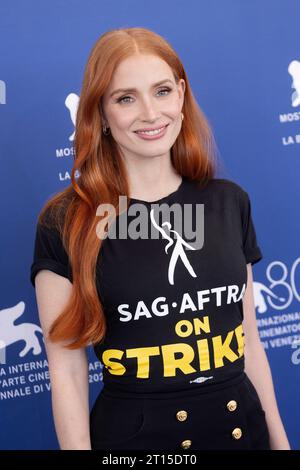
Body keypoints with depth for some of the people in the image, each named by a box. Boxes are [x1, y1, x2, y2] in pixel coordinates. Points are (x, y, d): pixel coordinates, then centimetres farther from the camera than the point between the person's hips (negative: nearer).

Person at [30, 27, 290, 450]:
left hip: (242, 426, 4)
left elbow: (248, 338, 7)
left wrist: (278, 436, 10)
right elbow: (67, 370, -9)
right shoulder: (65, 223, -12)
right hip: (132, 434, -3)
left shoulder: (230, 202, 0)